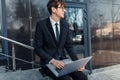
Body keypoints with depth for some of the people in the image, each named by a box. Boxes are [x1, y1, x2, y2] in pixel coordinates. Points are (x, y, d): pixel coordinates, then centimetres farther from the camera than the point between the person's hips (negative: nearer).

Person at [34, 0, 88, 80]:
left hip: (63, 60, 5)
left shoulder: (65, 25, 5)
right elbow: (38, 48, -10)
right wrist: (52, 60, -23)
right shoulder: (41, 25, -9)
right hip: (48, 63, -4)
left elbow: (69, 46, 8)